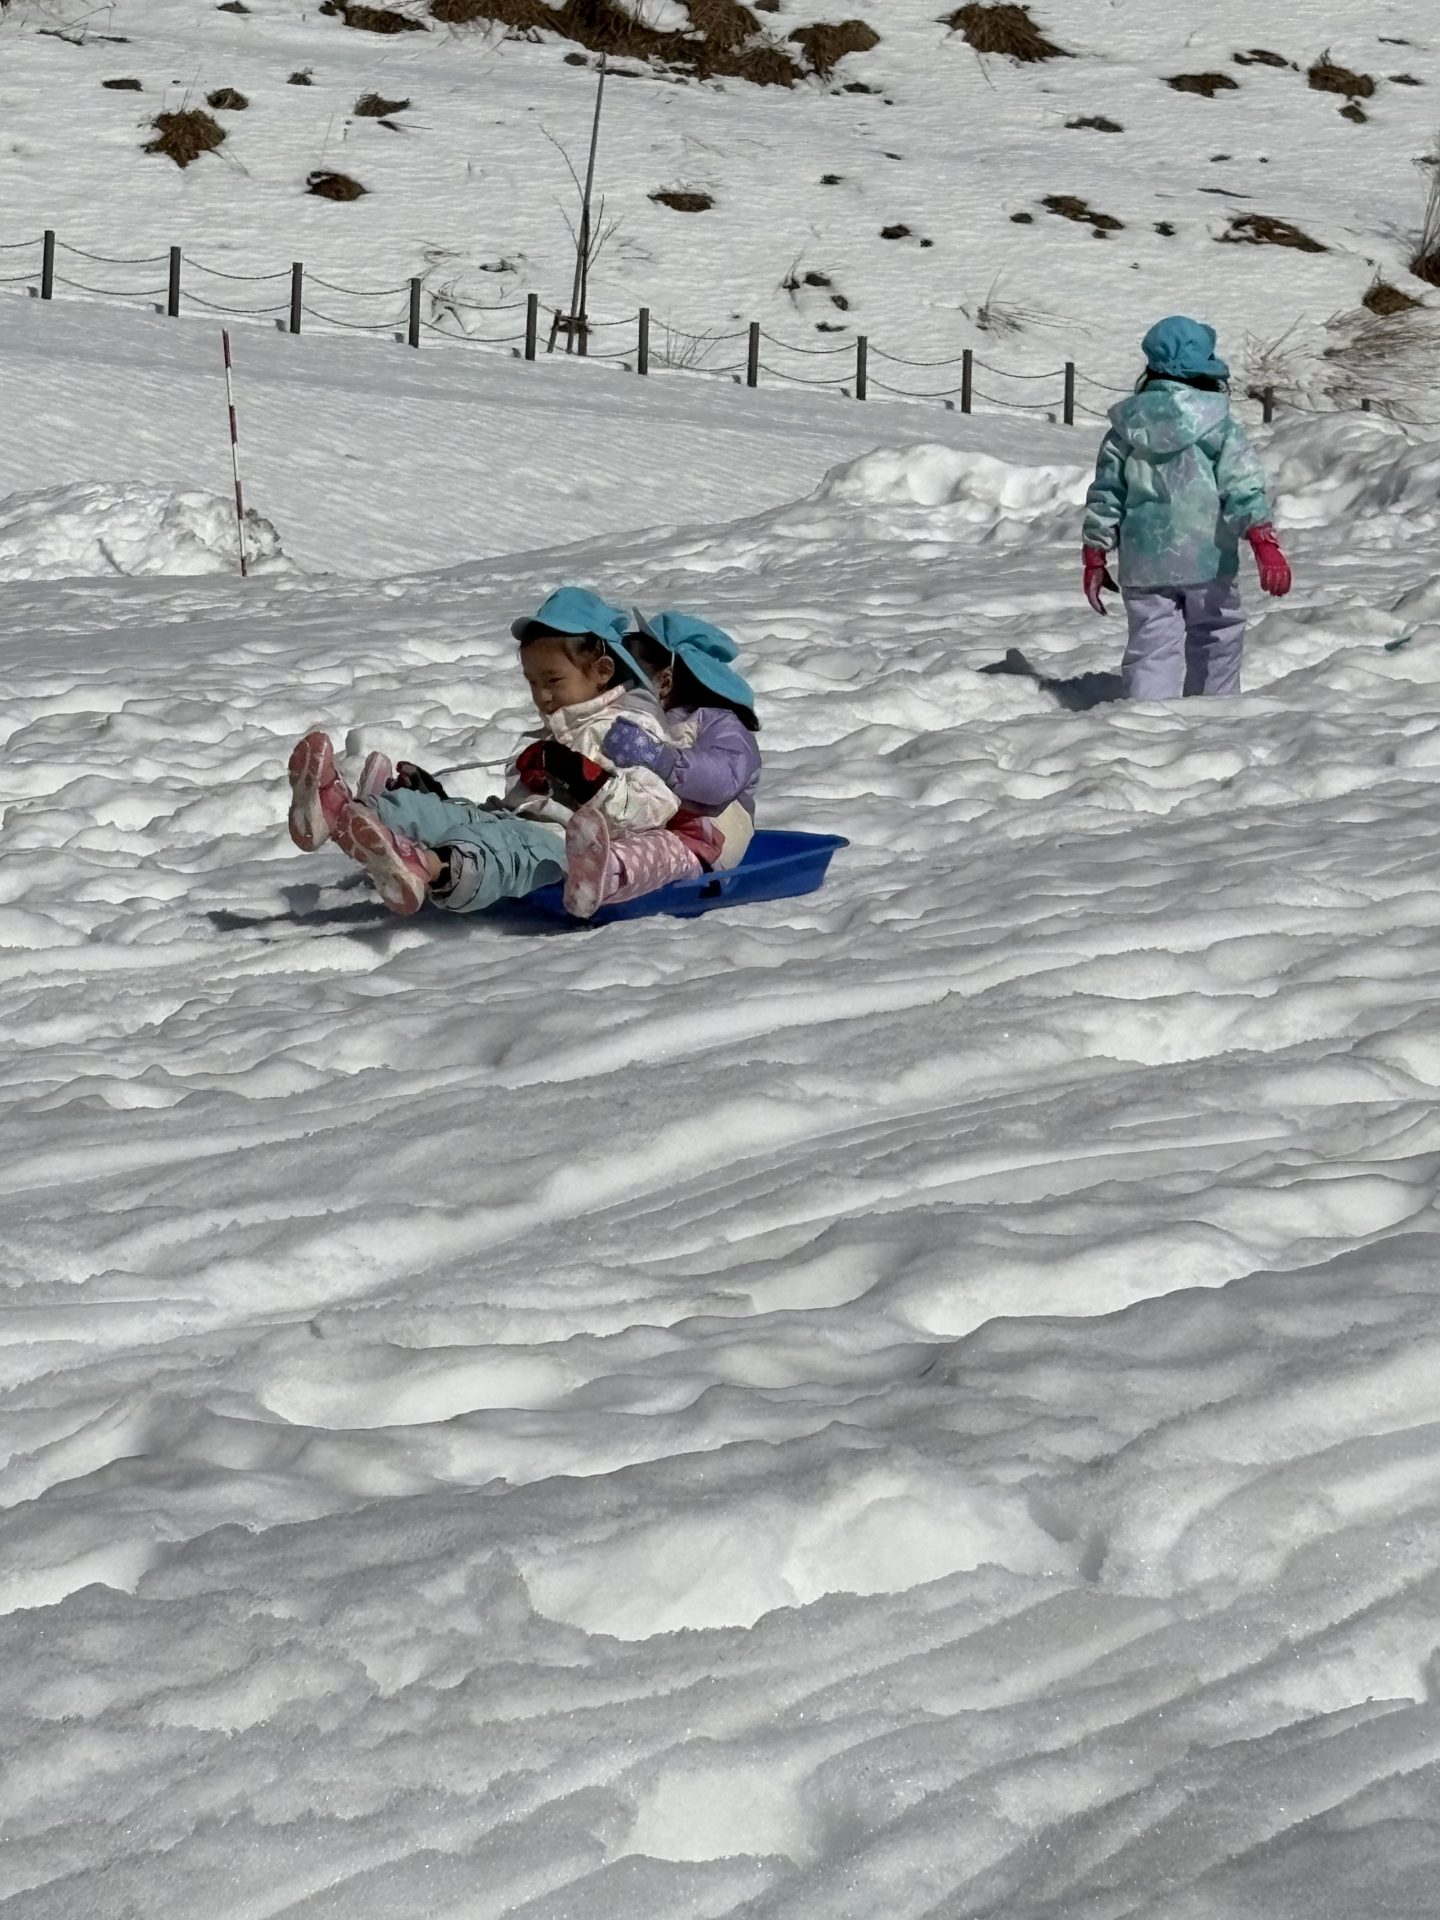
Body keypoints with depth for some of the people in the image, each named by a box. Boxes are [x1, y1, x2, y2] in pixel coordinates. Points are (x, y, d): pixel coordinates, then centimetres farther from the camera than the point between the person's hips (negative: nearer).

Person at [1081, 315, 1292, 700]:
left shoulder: (1126, 427, 4)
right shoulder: (1218, 424, -5)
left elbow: (1105, 494, 7)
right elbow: (1244, 487, -13)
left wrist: (1095, 557, 14)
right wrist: (1265, 543, -15)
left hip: (1144, 565, 2)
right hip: (1207, 564, -2)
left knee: (1151, 648, 0)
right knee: (1217, 642, 14)